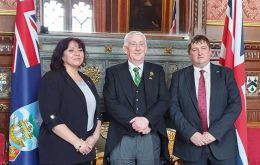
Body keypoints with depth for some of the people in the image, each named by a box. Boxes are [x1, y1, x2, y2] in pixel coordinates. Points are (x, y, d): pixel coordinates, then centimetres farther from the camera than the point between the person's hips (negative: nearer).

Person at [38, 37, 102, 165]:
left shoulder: (87, 80, 12)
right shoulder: (52, 79, -9)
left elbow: (97, 111, 13)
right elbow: (51, 117, -18)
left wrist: (95, 136, -4)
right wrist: (77, 142, -20)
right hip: (60, 151, -6)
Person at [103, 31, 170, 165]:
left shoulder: (157, 71, 10)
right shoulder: (113, 72, 5)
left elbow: (164, 100, 2)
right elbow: (110, 102, -5)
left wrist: (147, 119, -14)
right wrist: (133, 122, -15)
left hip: (151, 138, 2)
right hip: (121, 139, -1)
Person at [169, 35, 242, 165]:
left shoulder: (225, 73, 4)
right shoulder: (179, 76, 5)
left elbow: (235, 105, -4)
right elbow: (173, 107, -2)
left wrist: (215, 132, -13)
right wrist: (190, 133, -14)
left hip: (222, 142, 0)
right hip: (191, 144, 0)